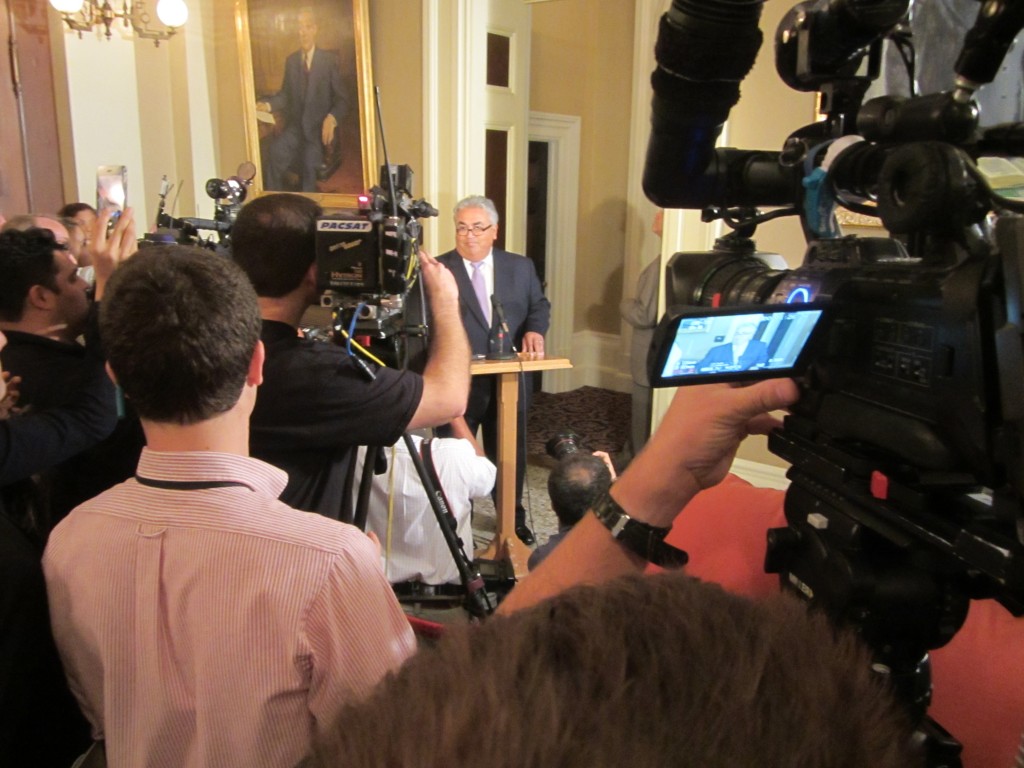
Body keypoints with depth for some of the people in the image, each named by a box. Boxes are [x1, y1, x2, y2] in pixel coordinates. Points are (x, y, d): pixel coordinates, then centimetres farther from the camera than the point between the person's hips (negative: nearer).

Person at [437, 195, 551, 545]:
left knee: (510, 453, 17)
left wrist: (535, 329, -10)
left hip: (509, 379, 3)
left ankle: (514, 519, 38)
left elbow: (539, 304, 12)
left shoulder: (520, 267, 8)